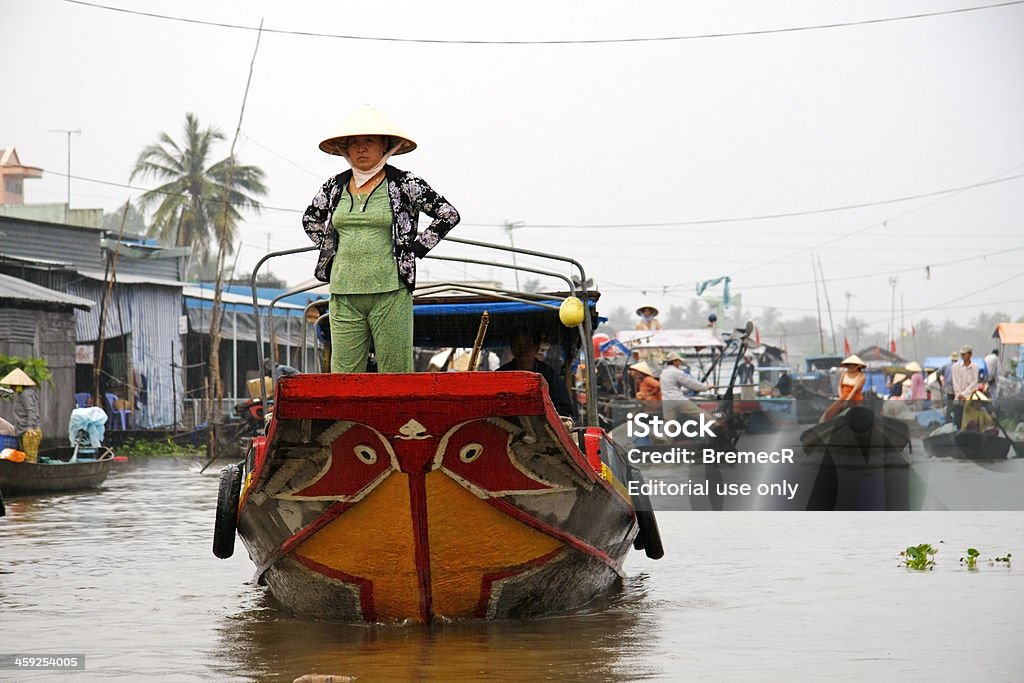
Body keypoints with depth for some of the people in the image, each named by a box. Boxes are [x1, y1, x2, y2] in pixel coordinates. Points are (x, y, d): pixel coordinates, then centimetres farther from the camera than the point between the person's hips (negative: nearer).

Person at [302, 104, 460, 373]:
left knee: (396, 376, -4)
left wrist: (414, 250, -1)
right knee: (343, 375, -2)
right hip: (344, 294, 4)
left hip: (390, 293, -3)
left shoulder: (403, 184, 0)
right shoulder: (335, 186, 12)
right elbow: (310, 219, 29)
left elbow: (449, 215, 2)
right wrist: (329, 248, 15)